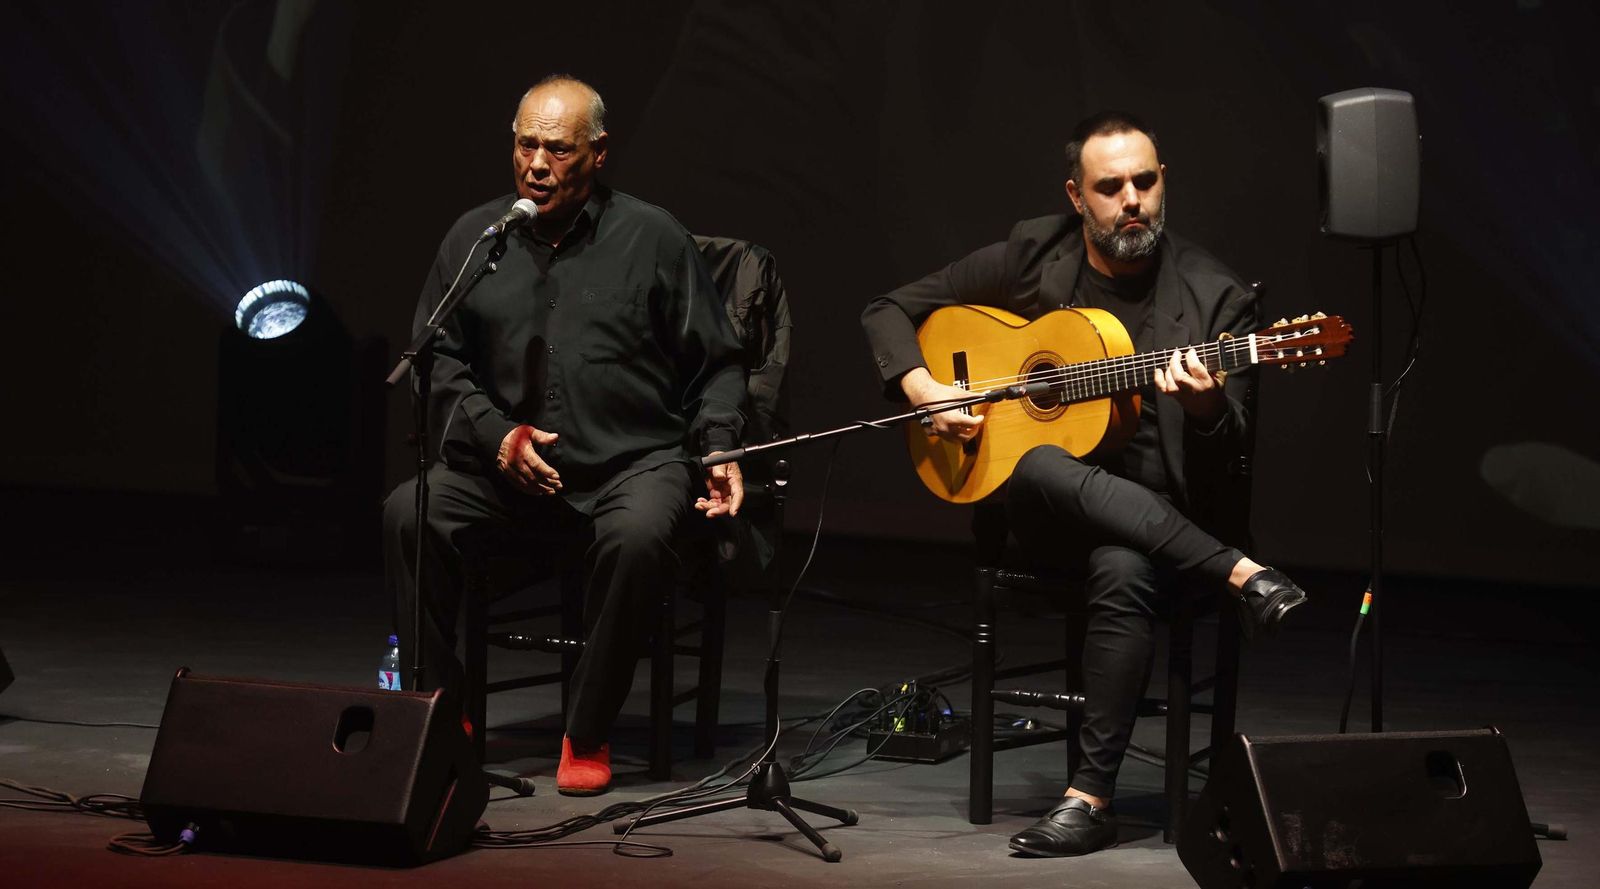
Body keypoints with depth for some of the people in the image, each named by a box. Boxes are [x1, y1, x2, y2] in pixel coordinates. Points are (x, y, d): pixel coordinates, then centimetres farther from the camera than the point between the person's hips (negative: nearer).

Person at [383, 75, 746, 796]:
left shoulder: (651, 237, 3)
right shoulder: (475, 236, 9)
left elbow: (715, 365, 8)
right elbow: (437, 358, 11)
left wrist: (719, 451, -7)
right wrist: (497, 435, -5)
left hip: (634, 460, -3)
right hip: (503, 464, 3)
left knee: (635, 536, -36)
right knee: (407, 512, -22)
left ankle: (588, 736, -18)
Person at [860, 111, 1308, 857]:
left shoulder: (1215, 297, -2)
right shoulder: (1031, 257, 3)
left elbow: (1227, 460, -4)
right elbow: (889, 311, 10)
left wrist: (1206, 407, -28)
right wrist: (921, 389, -10)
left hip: (1155, 509, -2)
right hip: (1040, 507, 2)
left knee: (1122, 571, -38)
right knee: (1042, 467, -36)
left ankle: (1093, 796, -29)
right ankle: (1243, 576, -32)